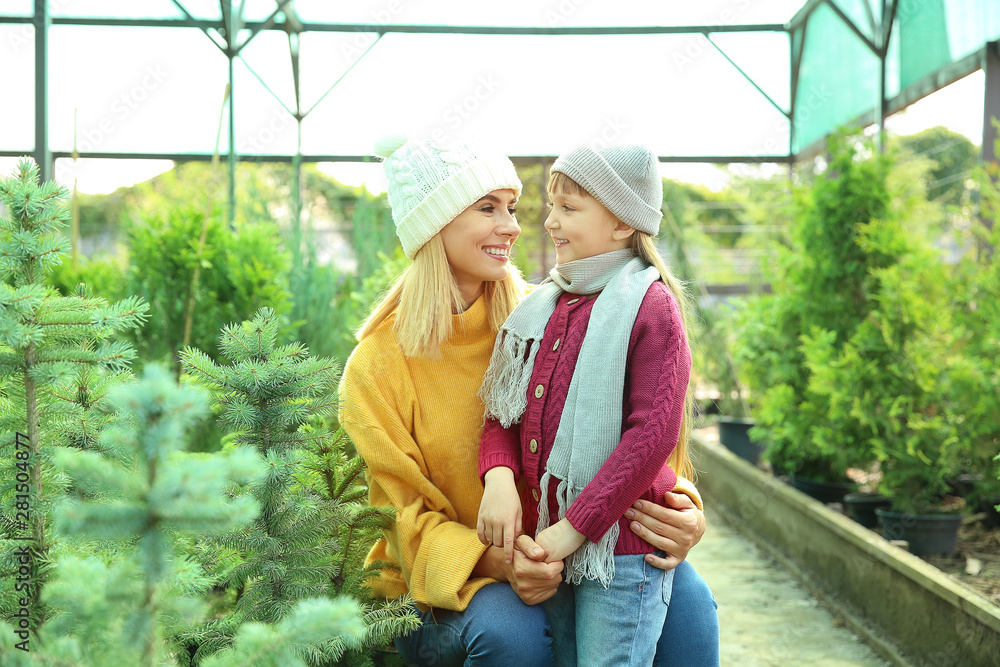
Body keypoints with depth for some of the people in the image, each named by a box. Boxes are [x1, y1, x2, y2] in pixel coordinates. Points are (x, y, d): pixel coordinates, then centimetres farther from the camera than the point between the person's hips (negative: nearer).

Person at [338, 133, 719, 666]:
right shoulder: (378, 365, -9)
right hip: (439, 591, -2)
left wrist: (680, 501, -24)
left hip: (556, 557, 2)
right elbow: (411, 517, -10)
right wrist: (495, 562, -31)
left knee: (684, 593, -26)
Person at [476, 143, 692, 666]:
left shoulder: (650, 307, -10)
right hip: (546, 545, 6)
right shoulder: (542, 307, 11)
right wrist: (499, 475, -12)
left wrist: (574, 528, -19)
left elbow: (653, 434, -17)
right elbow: (503, 408, 9)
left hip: (620, 547, -6)